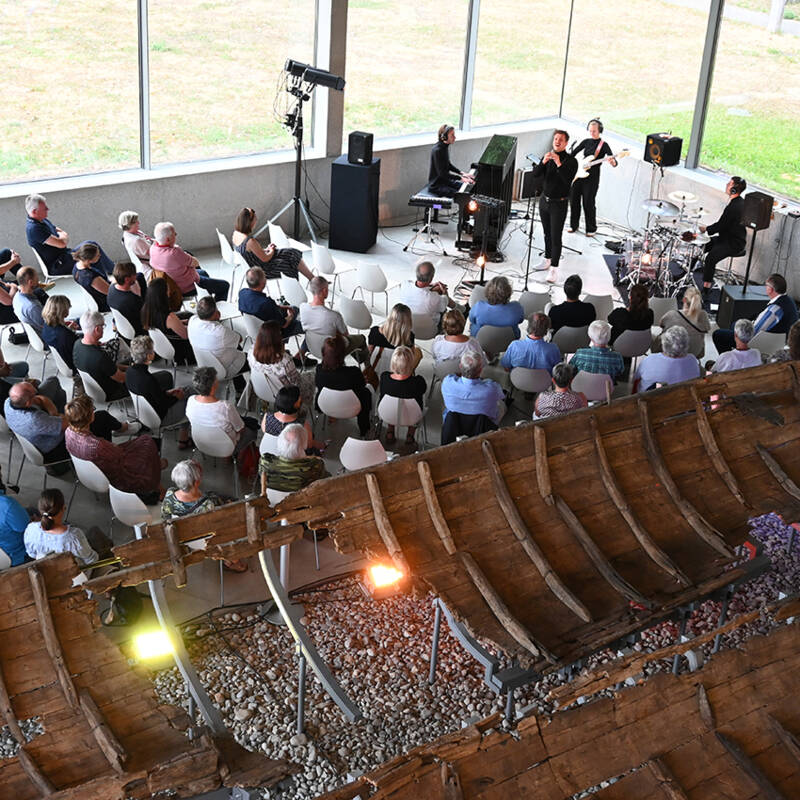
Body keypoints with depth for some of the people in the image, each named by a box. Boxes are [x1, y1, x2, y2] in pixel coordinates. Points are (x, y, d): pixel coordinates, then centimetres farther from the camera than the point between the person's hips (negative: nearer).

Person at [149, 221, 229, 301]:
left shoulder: (153, 247, -13)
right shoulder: (175, 253, -40)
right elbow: (196, 263, -23)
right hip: (187, 289, -10)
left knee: (203, 272, 37)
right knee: (225, 285, -1)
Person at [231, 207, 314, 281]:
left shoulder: (235, 234, -6)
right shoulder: (250, 241, -34)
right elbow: (265, 258, -21)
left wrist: (266, 250, 5)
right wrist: (271, 251, 0)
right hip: (263, 271, -9)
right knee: (293, 255, 4)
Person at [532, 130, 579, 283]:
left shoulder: (571, 161, -11)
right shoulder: (548, 157, 5)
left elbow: (568, 180, -24)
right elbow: (535, 174, -5)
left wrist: (559, 164, -32)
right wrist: (543, 162, -22)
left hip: (559, 203, -6)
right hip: (544, 200, 6)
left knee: (556, 237, -8)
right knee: (547, 234, 18)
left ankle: (554, 268, -6)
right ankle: (547, 259, 32)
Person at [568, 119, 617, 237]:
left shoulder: (603, 145, -6)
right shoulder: (586, 141, 9)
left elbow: (614, 162, -15)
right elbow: (573, 153, 18)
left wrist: (612, 161, -37)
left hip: (592, 177, -5)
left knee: (588, 203, -5)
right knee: (574, 200, 9)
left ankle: (591, 229, 8)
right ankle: (574, 225, 24)